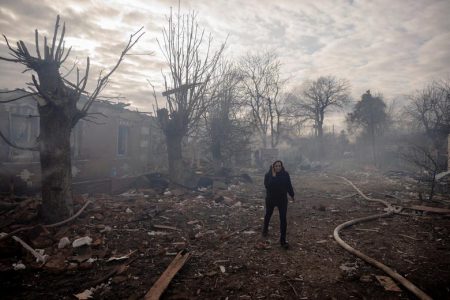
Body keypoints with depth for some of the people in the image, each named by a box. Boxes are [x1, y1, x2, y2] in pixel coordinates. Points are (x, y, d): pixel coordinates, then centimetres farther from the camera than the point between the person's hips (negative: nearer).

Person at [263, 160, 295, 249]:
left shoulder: (285, 174, -9)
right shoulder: (268, 175, -13)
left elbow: (289, 185, 3)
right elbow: (267, 185, -28)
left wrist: (292, 195, 15)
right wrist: (273, 176, -31)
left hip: (282, 200, 0)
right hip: (270, 199, 0)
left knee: (283, 219, -5)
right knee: (268, 215, 21)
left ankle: (283, 240, 4)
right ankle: (265, 229, 50)